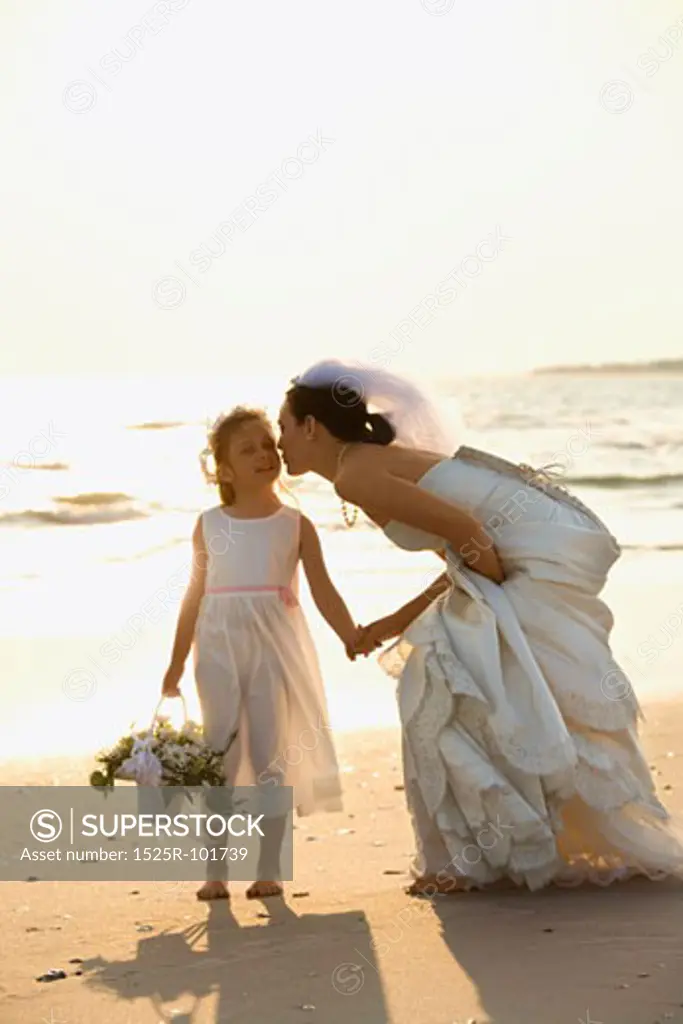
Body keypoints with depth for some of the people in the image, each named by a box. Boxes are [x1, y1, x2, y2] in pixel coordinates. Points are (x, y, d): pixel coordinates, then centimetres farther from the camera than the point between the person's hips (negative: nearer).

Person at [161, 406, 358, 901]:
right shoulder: (209, 525, 8)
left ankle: (270, 869, 8)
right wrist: (177, 663, 14)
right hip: (220, 649, 1)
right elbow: (195, 597, 13)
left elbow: (323, 590, 3)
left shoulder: (295, 524, 5)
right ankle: (215, 872, 8)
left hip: (274, 648, -1)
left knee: (271, 756, 2)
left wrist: (353, 638, -8)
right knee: (220, 757, 2)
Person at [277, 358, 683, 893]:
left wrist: (499, 597, -6)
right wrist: (403, 620, 19)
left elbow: (466, 531, -19)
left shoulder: (354, 474, -11)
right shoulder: (380, 462, 19)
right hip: (535, 552, 10)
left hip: (542, 554, -10)